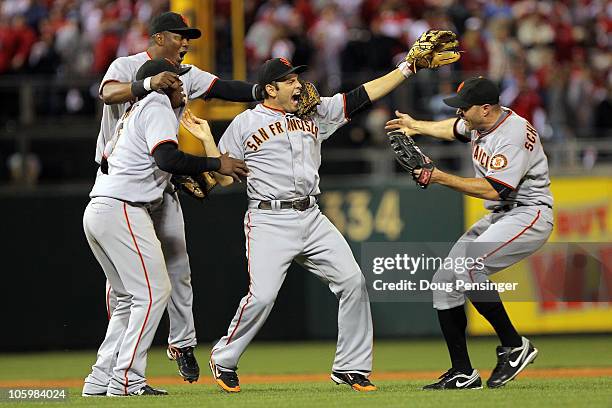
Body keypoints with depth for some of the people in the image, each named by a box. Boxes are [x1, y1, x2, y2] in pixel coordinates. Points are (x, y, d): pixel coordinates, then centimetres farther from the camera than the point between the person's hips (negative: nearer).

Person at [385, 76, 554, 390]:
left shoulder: (514, 135, -23)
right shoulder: (479, 123, 6)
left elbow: (494, 190, -28)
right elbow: (454, 128, 31)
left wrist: (441, 178, -24)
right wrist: (416, 126, 38)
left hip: (528, 214, -10)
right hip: (497, 218, 10)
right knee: (444, 281, 3)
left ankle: (514, 346, -17)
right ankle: (463, 374, 8)